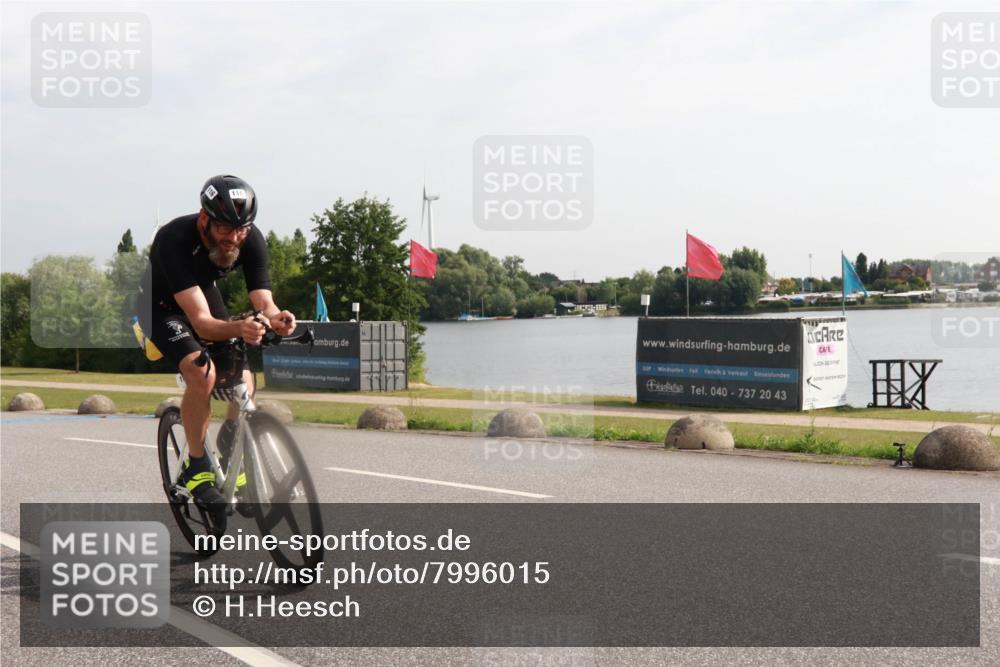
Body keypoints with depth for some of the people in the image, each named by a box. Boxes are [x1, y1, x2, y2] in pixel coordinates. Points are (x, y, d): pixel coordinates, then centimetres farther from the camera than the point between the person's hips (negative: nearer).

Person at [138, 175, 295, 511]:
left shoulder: (251, 239, -25)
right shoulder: (175, 240, -38)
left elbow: (263, 300, -28)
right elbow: (200, 321, -44)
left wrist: (275, 318, -52)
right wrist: (237, 329, -64)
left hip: (204, 291, 5)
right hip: (161, 304, -5)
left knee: (243, 381, -11)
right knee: (202, 374, -29)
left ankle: (229, 449, 18)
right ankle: (196, 467, -12)